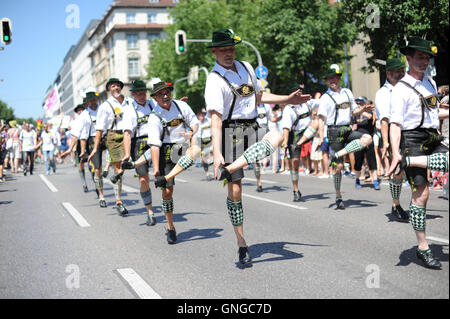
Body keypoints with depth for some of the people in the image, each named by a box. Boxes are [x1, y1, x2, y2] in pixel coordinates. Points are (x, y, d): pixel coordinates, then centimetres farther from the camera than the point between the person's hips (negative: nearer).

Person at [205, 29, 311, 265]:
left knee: (276, 136, -30)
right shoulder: (215, 80, -8)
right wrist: (217, 153, -26)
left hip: (251, 130, 5)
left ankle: (229, 169, -34)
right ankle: (242, 245, 9)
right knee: (235, 191, -4)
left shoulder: (246, 68, 14)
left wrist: (288, 100, 27)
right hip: (230, 133, -5)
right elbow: (215, 119, -18)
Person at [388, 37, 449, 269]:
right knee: (421, 194, -8)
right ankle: (422, 248, -1)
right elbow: (395, 124, -15)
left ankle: (410, 161, -16)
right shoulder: (400, 90, -6)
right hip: (412, 139, -7)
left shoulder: (430, 83, 17)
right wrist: (395, 153, -26)